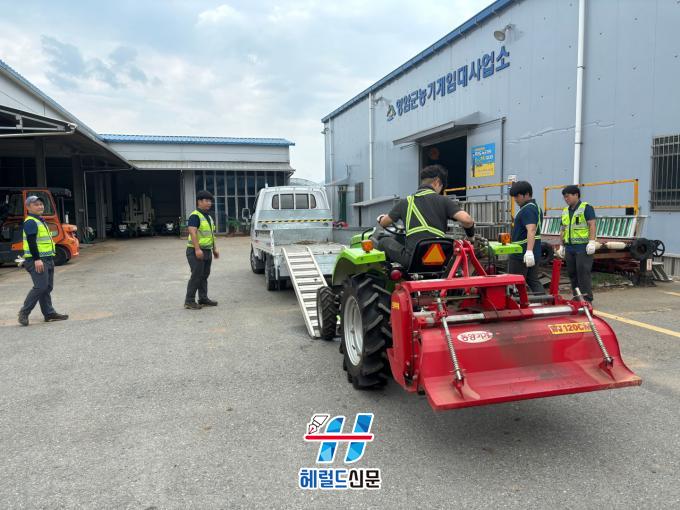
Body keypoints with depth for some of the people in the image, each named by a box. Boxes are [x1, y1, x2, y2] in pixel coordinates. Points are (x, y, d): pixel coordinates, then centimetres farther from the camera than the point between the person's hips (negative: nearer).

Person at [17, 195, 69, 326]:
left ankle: (49, 313, 15)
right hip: (36, 260, -10)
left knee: (47, 287, 10)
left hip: (47, 259, 10)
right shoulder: (30, 222, -11)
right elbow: (31, 242, -20)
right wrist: (37, 259, -25)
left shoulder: (41, 221, 20)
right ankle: (24, 312, -2)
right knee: (40, 287, -13)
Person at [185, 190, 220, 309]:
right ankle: (189, 301, -3)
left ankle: (203, 298, 19)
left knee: (204, 276, 12)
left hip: (207, 251, 9)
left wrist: (214, 249, 20)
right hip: (197, 251, -9)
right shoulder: (195, 216, -12)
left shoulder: (208, 217, 18)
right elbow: (193, 232, -22)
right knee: (196, 276, -9)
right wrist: (197, 249, -29)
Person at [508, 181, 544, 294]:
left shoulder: (527, 209, -17)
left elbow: (531, 230, -30)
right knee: (533, 281, 10)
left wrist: (529, 251, -41)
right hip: (533, 254, 10)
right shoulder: (536, 207, 16)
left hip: (520, 254, -10)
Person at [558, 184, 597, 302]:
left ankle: (587, 299, -3)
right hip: (569, 248, 7)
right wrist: (561, 246, 18)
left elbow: (592, 225, -11)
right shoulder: (565, 211, 17)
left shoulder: (586, 208, -3)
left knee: (583, 273, -8)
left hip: (583, 247, -7)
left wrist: (592, 242, -19)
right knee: (572, 274, 9)